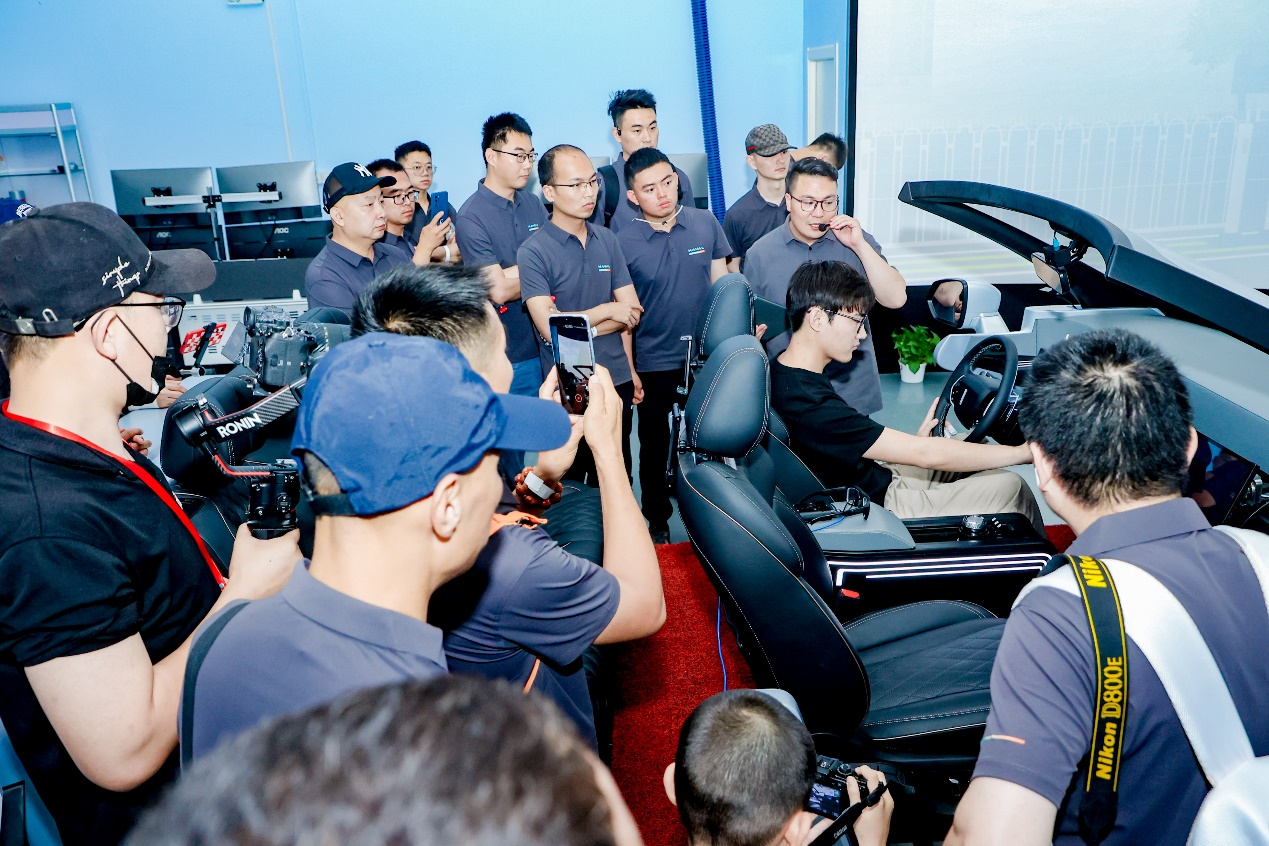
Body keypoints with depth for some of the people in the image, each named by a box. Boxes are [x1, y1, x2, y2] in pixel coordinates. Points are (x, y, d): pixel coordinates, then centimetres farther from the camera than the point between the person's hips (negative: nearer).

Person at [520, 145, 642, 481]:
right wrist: (607, 311, -9)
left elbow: (633, 312, 3)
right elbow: (550, 327, -18)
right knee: (570, 481, 11)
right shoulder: (533, 252, -11)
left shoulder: (607, 241, 5)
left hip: (617, 379, 4)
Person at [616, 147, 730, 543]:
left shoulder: (706, 223, -3)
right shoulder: (623, 242, -9)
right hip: (653, 362, -2)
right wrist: (628, 370, -4)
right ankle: (657, 520, 31)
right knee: (654, 444, 12)